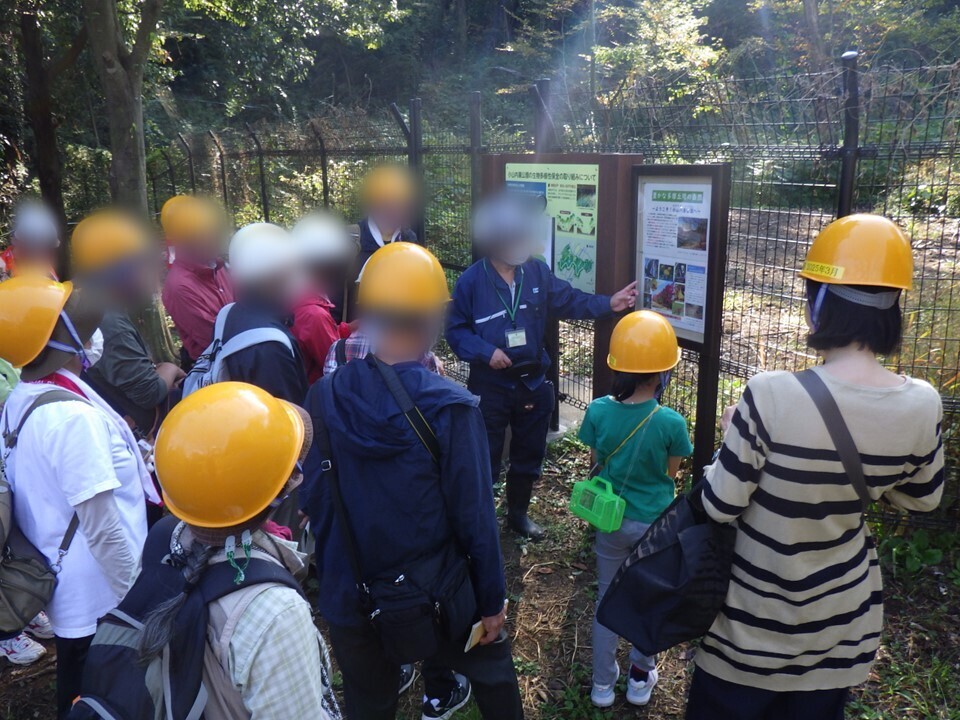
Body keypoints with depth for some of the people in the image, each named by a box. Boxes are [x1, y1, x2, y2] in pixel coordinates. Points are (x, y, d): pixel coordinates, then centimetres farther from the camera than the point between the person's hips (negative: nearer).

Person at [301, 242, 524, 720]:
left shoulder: (324, 398, -12)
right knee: (492, 674, 25)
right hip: (436, 595, -2)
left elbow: (312, 499, -3)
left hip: (350, 597, 3)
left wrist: (329, 576, 12)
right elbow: (474, 516, -17)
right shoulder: (449, 408, -22)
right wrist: (491, 600, -3)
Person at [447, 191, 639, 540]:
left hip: (532, 383, 4)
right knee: (485, 459, 6)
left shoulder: (537, 272, -2)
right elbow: (455, 329, -9)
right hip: (490, 386, -4)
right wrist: (485, 352, -23)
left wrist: (607, 304, -10)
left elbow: (569, 300, 2)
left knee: (529, 455, 18)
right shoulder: (471, 280, -12)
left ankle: (518, 513, 39)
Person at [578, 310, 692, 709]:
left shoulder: (598, 411, -18)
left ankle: (603, 684, 33)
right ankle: (640, 678, 37)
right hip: (655, 523, -2)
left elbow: (597, 462, -4)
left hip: (611, 521, 2)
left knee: (608, 598, 20)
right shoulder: (670, 422, -23)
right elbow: (671, 473, -8)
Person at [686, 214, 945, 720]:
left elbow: (719, 505, -20)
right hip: (844, 616, 4)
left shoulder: (772, 395, -30)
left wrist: (718, 469, -1)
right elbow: (921, 499, 4)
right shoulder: (921, 405, -15)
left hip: (757, 620, -3)